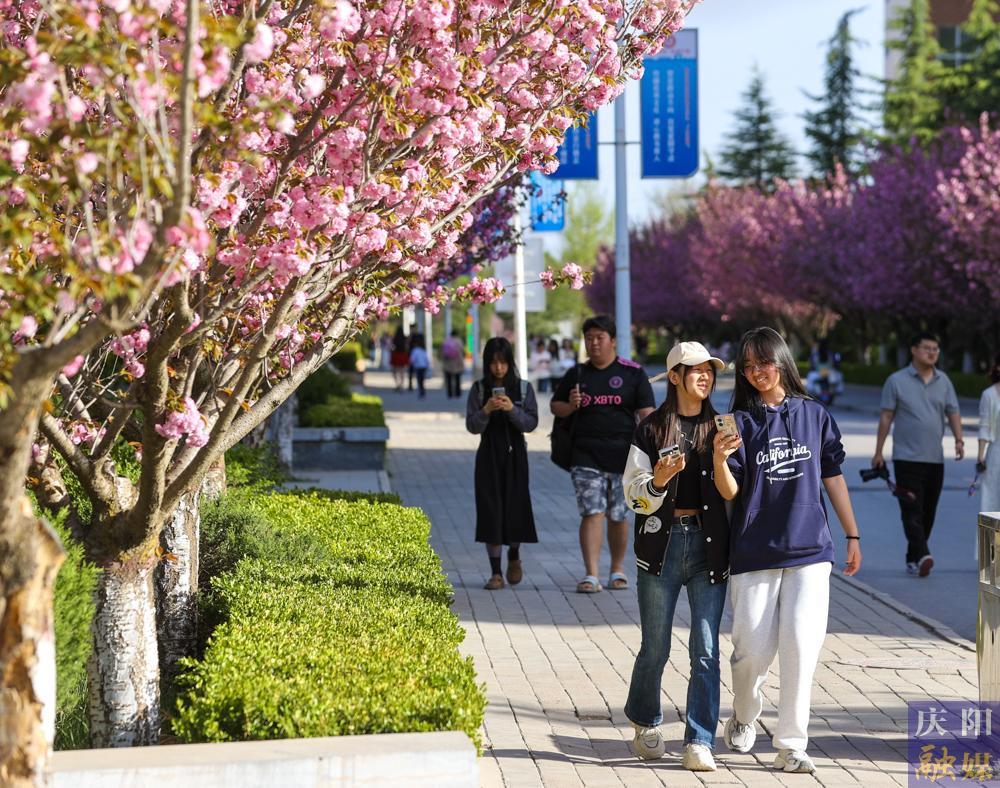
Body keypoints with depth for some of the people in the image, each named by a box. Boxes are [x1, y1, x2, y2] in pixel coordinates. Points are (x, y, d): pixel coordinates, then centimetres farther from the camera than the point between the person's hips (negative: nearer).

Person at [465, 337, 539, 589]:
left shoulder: (523, 388, 0)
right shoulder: (479, 389, 1)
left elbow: (531, 422, -5)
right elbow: (472, 426, -2)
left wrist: (513, 410, -21)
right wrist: (485, 411, -20)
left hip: (515, 454, 0)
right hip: (489, 455, 0)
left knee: (515, 508, -1)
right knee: (491, 510, -3)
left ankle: (514, 557, 29)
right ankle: (495, 573, 3)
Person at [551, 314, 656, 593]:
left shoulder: (632, 373, 3)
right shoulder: (576, 374, 10)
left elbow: (646, 413, -1)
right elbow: (555, 405, 19)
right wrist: (571, 406, -4)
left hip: (622, 455, -1)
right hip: (586, 457, 1)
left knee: (617, 516, 8)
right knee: (591, 513, -10)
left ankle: (617, 569, 26)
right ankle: (590, 575, -13)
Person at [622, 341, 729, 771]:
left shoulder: (719, 428, 9)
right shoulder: (651, 429, 3)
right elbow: (635, 497, 1)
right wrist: (657, 481, -17)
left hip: (709, 546, 1)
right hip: (662, 544, -1)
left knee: (706, 649, -5)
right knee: (655, 647, 6)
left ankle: (699, 743, -1)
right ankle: (645, 723, 30)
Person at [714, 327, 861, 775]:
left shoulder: (814, 415, 7)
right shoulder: (741, 421, 2)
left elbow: (833, 477, 14)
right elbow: (730, 492, -4)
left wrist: (853, 536, 14)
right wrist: (719, 459, -24)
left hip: (809, 551, 1)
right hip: (753, 553, -1)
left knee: (800, 645, -8)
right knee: (752, 650, 0)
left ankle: (791, 745, 1)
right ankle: (744, 718, 30)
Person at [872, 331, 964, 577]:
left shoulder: (943, 381, 11)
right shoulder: (896, 380, -1)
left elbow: (953, 412, 11)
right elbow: (886, 417, 0)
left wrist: (959, 439, -6)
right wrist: (878, 452, -1)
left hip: (935, 458, 5)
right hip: (907, 457, -5)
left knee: (928, 513, 7)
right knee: (912, 511, -14)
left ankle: (912, 560, 17)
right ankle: (922, 556, -26)